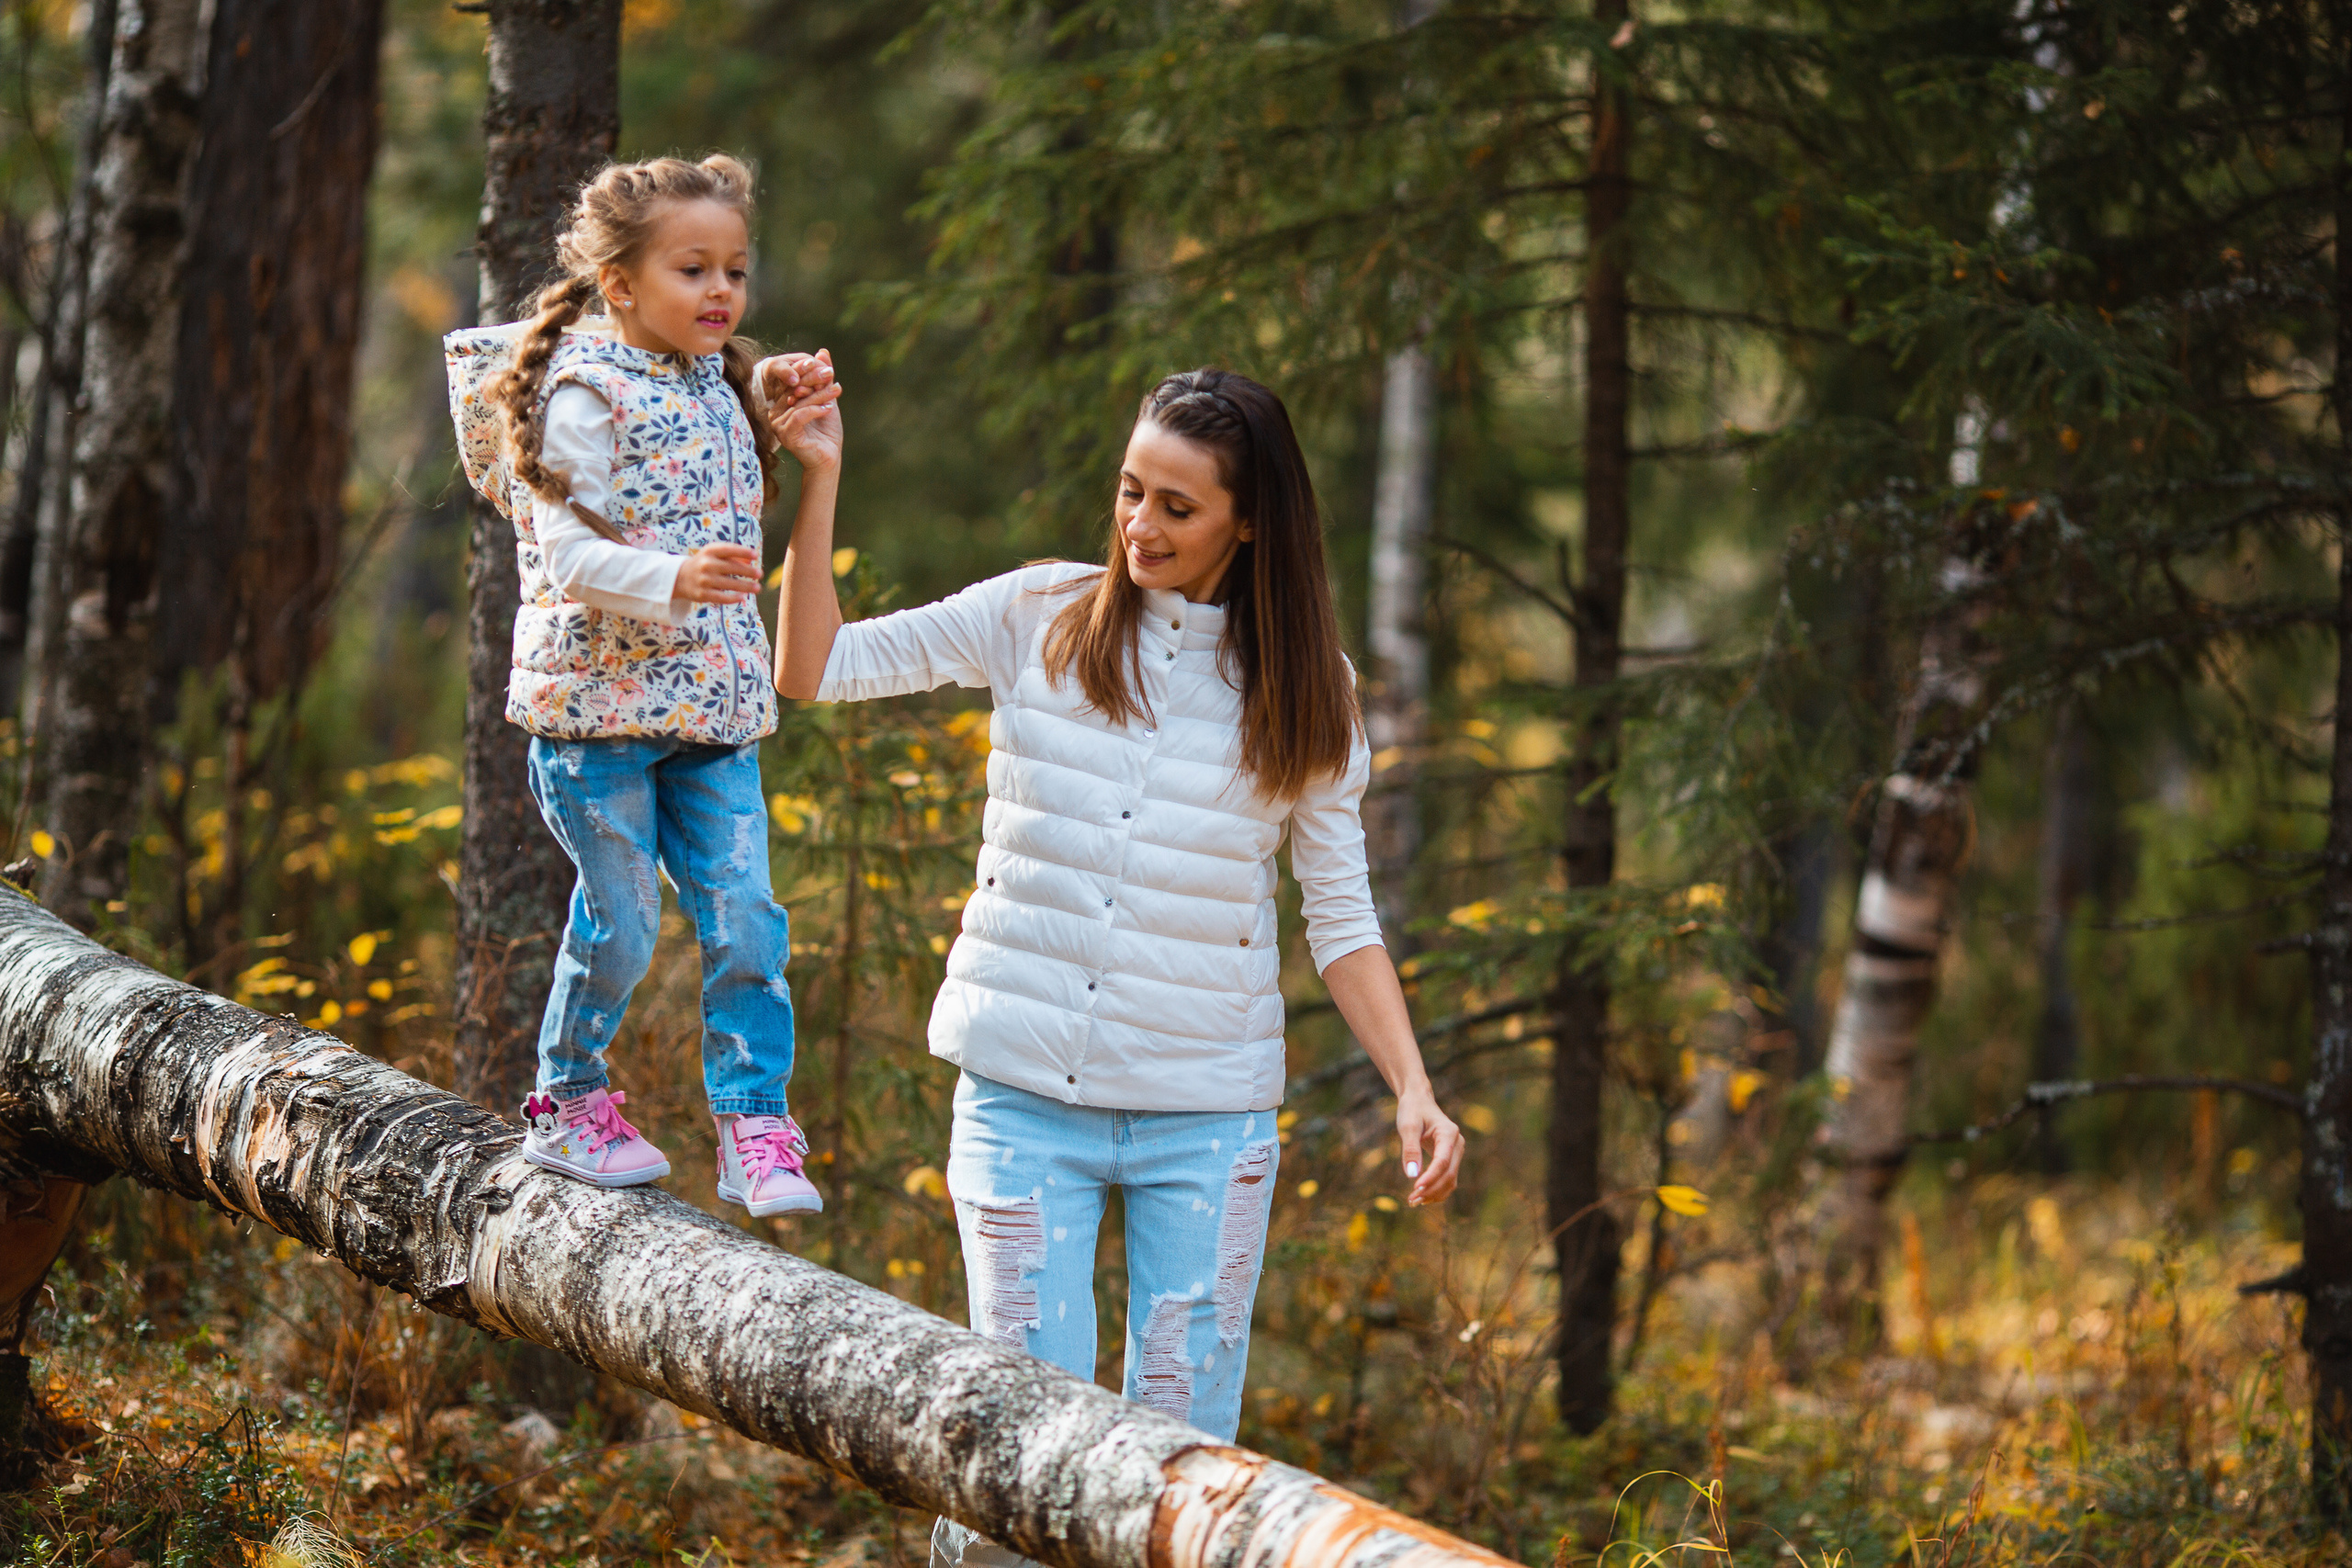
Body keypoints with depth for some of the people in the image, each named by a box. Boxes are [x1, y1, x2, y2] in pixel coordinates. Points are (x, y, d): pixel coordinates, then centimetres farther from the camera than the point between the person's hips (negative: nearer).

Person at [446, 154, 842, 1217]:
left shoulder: (719, 388, 14)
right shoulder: (587, 392, -11)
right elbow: (569, 552, -20)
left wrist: (783, 450, 12)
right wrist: (671, 582, -35)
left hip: (715, 708, 6)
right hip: (600, 695, -6)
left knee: (745, 921, -2)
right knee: (620, 920, -1)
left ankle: (755, 1130, 2)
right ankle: (567, 1106, 20)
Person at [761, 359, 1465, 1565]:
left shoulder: (1303, 693, 3)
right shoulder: (1040, 619, 2)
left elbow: (1341, 917, 6)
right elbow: (813, 670, 1)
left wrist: (1412, 1090, -6)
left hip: (1207, 1114, 1)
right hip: (1025, 1092, 0)